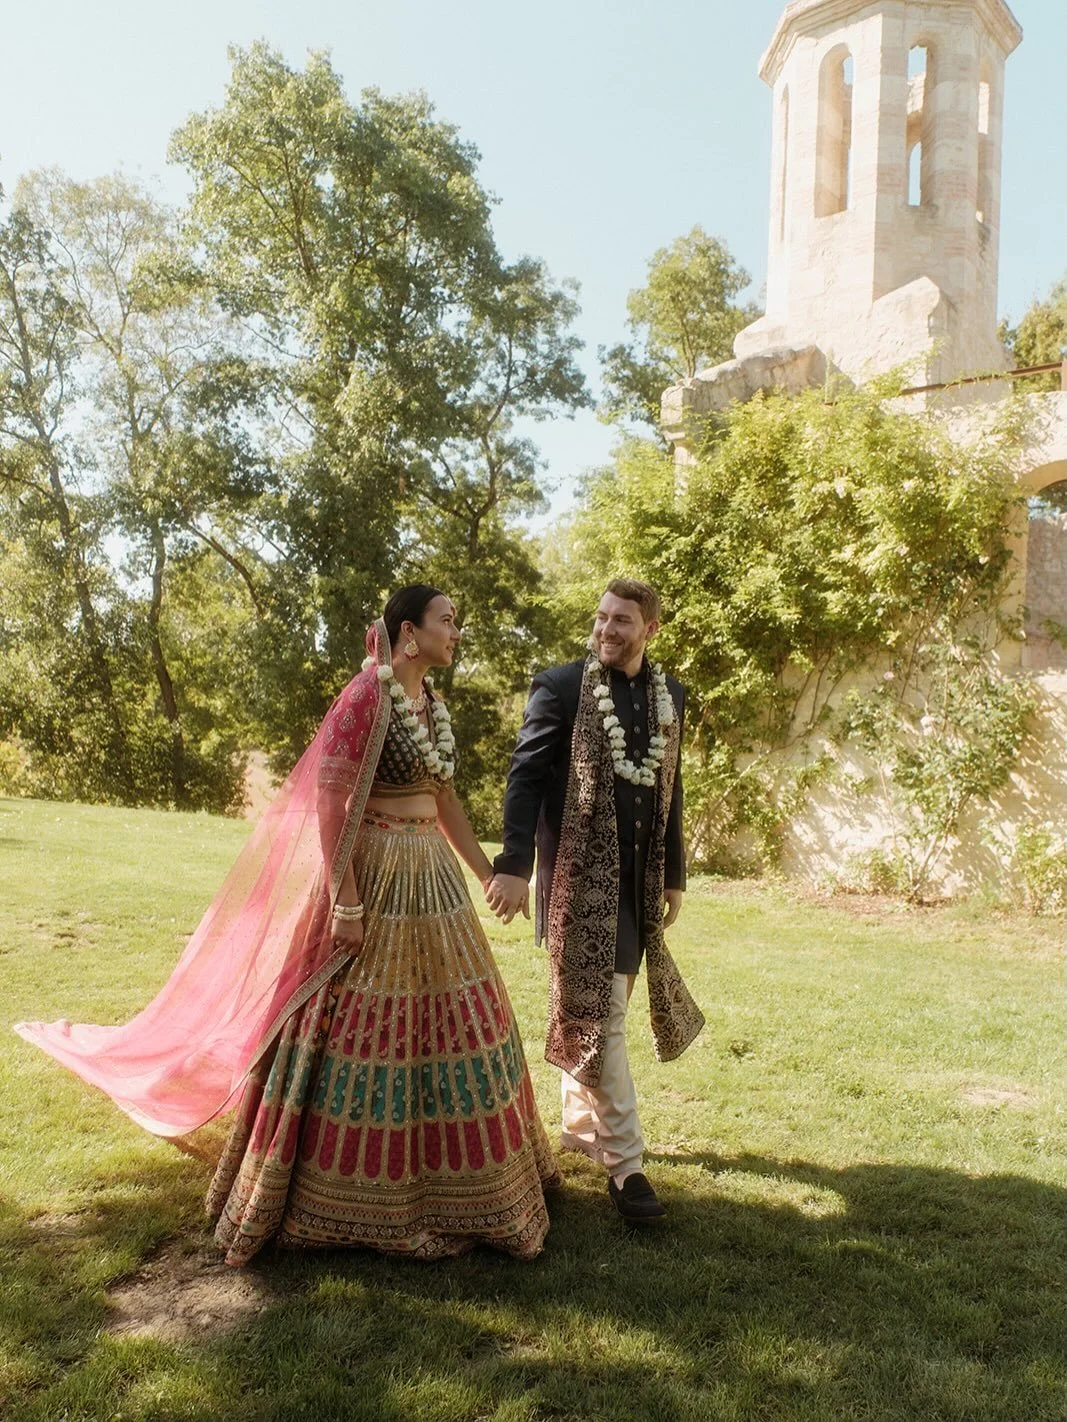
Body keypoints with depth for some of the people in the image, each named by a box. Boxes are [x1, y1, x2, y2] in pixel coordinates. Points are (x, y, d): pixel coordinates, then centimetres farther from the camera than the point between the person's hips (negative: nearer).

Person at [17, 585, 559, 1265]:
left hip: (434, 877, 9)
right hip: (376, 877, -9)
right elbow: (328, 798, -19)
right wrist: (346, 902, -21)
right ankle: (344, 1193, 18)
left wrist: (490, 873, 20)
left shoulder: (432, 700, 10)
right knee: (360, 1025, 1)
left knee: (447, 1021, 15)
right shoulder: (366, 696, -15)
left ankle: (446, 1173, 33)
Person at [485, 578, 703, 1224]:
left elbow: (669, 791, 14)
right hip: (580, 872, -5)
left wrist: (673, 876, 14)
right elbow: (526, 775, -10)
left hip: (639, 876, 5)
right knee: (597, 1012, -4)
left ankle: (582, 1123, 33)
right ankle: (624, 1161, 4)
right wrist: (514, 865, -19)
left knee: (592, 1008, 17)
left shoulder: (670, 696, 9)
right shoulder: (560, 686, -6)